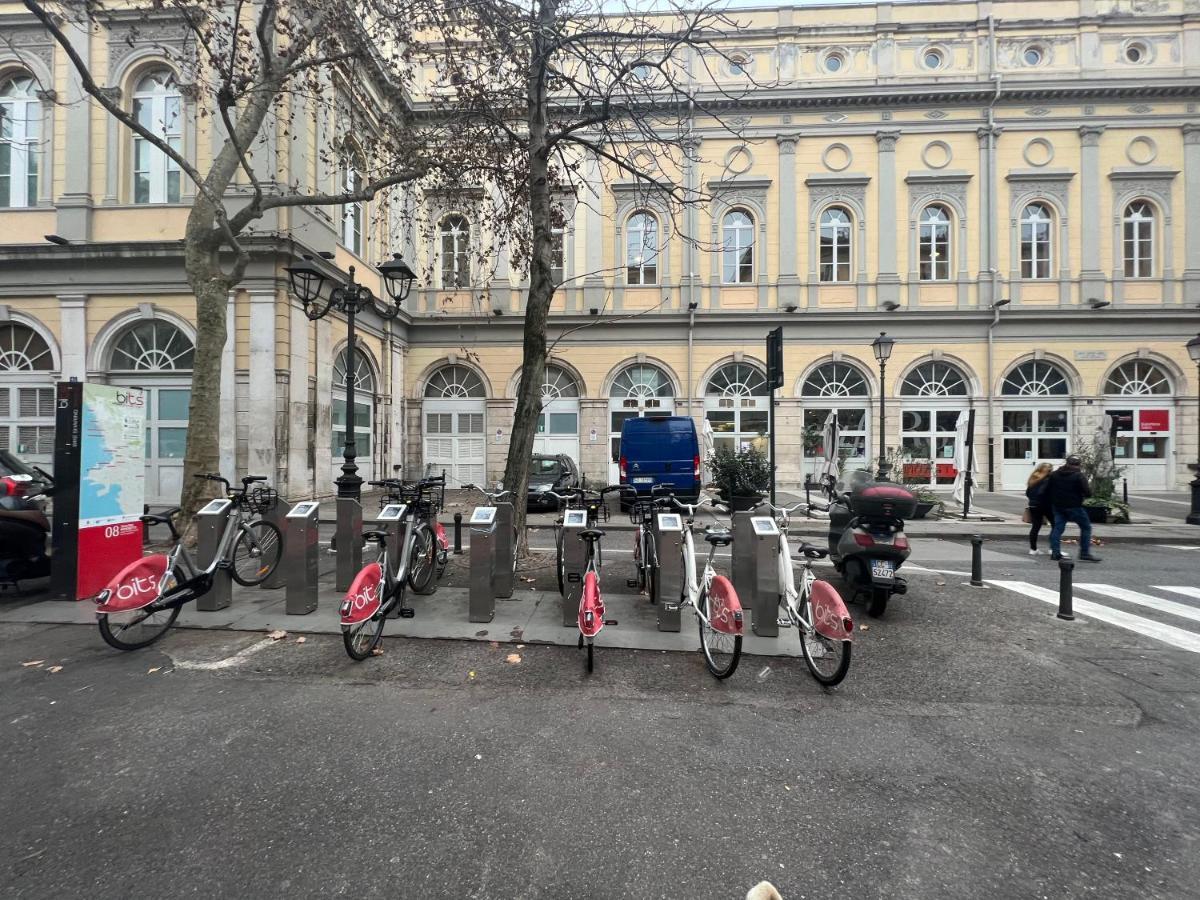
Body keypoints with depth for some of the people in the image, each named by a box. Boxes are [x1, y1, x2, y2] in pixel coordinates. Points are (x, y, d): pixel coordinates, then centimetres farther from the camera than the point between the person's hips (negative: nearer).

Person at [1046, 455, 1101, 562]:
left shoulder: (1055, 474, 7)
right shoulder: (1079, 475, -10)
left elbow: (1047, 490, 11)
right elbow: (1088, 493, -13)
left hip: (1058, 506, 5)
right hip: (1074, 506, -5)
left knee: (1057, 527, 6)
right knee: (1086, 527, 8)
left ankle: (1055, 552, 2)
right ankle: (1085, 553, 6)